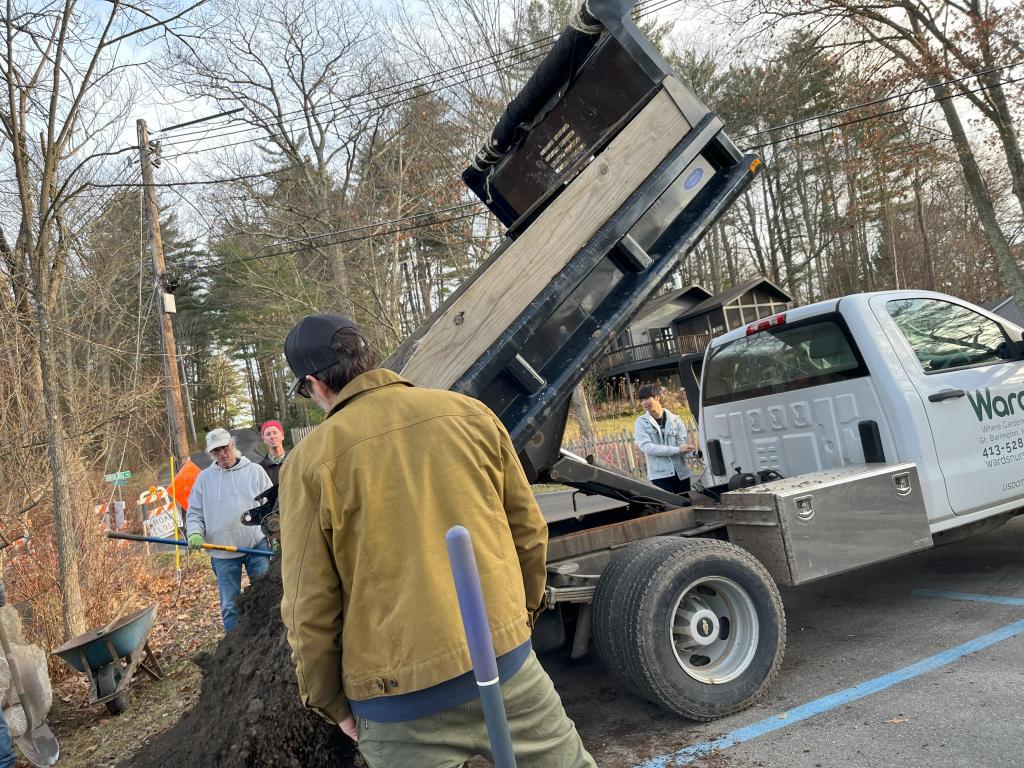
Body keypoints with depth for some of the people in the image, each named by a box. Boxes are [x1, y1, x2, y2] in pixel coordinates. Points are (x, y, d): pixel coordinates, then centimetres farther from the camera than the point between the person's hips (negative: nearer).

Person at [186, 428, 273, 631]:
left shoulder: (255, 471, 5)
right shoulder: (204, 478, 9)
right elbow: (194, 512, 9)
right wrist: (195, 533, -11)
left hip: (256, 544, -1)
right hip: (222, 552, 1)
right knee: (230, 605, 6)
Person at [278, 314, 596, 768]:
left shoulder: (310, 461, -9)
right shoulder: (469, 413, -2)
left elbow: (310, 609, -6)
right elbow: (529, 532, 5)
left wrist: (331, 703, 8)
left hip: (400, 699, -2)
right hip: (506, 661, 2)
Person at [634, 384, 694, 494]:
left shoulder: (675, 419, 7)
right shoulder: (641, 423, 2)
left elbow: (683, 445, -1)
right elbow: (647, 447, -11)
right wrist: (677, 449, -16)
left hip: (682, 473, 2)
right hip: (660, 475, -2)